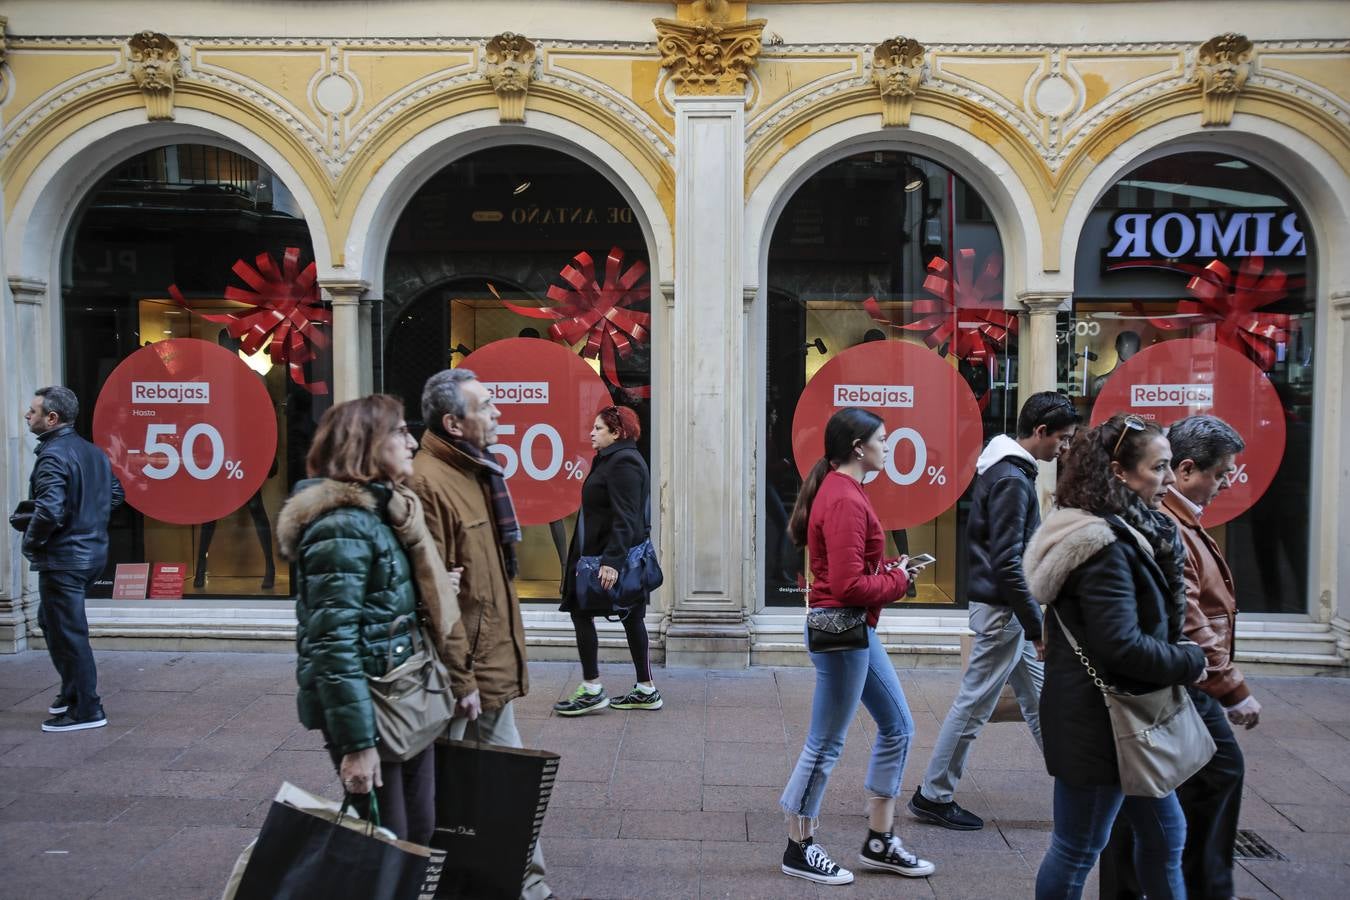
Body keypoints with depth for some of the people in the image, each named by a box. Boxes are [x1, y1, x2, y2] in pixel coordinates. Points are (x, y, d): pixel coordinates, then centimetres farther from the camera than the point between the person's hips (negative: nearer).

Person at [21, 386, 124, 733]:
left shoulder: (52, 456, -18)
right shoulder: (93, 451, 9)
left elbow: (49, 511, -27)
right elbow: (115, 493, 19)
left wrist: (30, 543, -11)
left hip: (62, 560, -9)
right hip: (93, 552, 9)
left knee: (68, 633, 1)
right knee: (52, 622, 25)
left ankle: (86, 710, 9)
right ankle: (72, 691, 33)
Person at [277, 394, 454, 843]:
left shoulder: (383, 510, 11)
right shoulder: (342, 524, -18)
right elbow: (335, 642, -22)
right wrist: (356, 742, -22)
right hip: (372, 713, -9)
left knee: (419, 832, 17)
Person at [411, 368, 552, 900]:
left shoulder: (476, 471, 12)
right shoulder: (427, 482, -19)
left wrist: (507, 659, 17)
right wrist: (460, 680, -18)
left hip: (493, 664, 9)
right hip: (462, 672, -9)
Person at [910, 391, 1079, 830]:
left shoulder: (1009, 471, 11)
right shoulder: (1011, 479, -19)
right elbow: (1006, 563, -24)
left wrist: (1033, 620, 19)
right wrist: (1037, 626, -20)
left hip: (1010, 608, 10)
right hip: (1001, 610, -10)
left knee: (1040, 700, 17)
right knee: (974, 704, 0)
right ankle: (933, 796, 12)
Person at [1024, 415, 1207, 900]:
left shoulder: (1127, 534, 8)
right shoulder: (1105, 547, -23)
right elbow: (1122, 645, -27)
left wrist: (1181, 656, 3)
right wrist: (1189, 661, -12)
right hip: (1097, 718, -10)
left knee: (1164, 831, 21)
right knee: (1078, 848, 5)